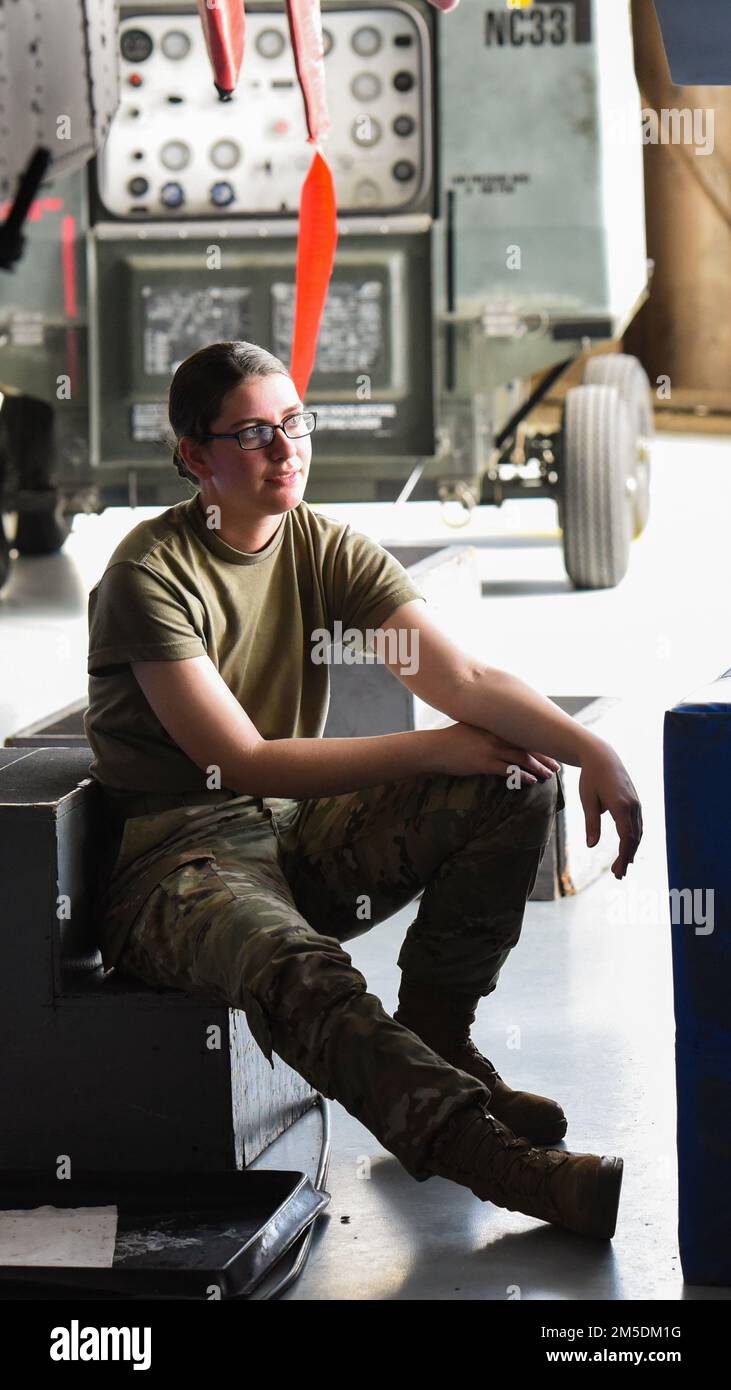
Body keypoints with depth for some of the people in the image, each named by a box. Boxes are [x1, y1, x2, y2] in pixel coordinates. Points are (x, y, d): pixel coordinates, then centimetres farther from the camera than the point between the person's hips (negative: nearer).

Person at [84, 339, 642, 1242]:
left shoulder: (330, 551, 5)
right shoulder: (152, 574, -13)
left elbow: (463, 681, -5)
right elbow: (242, 762, -19)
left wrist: (593, 753, -23)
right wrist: (435, 751, -18)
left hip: (296, 832, 7)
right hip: (175, 858, -7)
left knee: (518, 787, -11)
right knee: (299, 966, -39)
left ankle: (432, 1042, -5)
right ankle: (496, 1162, -46)